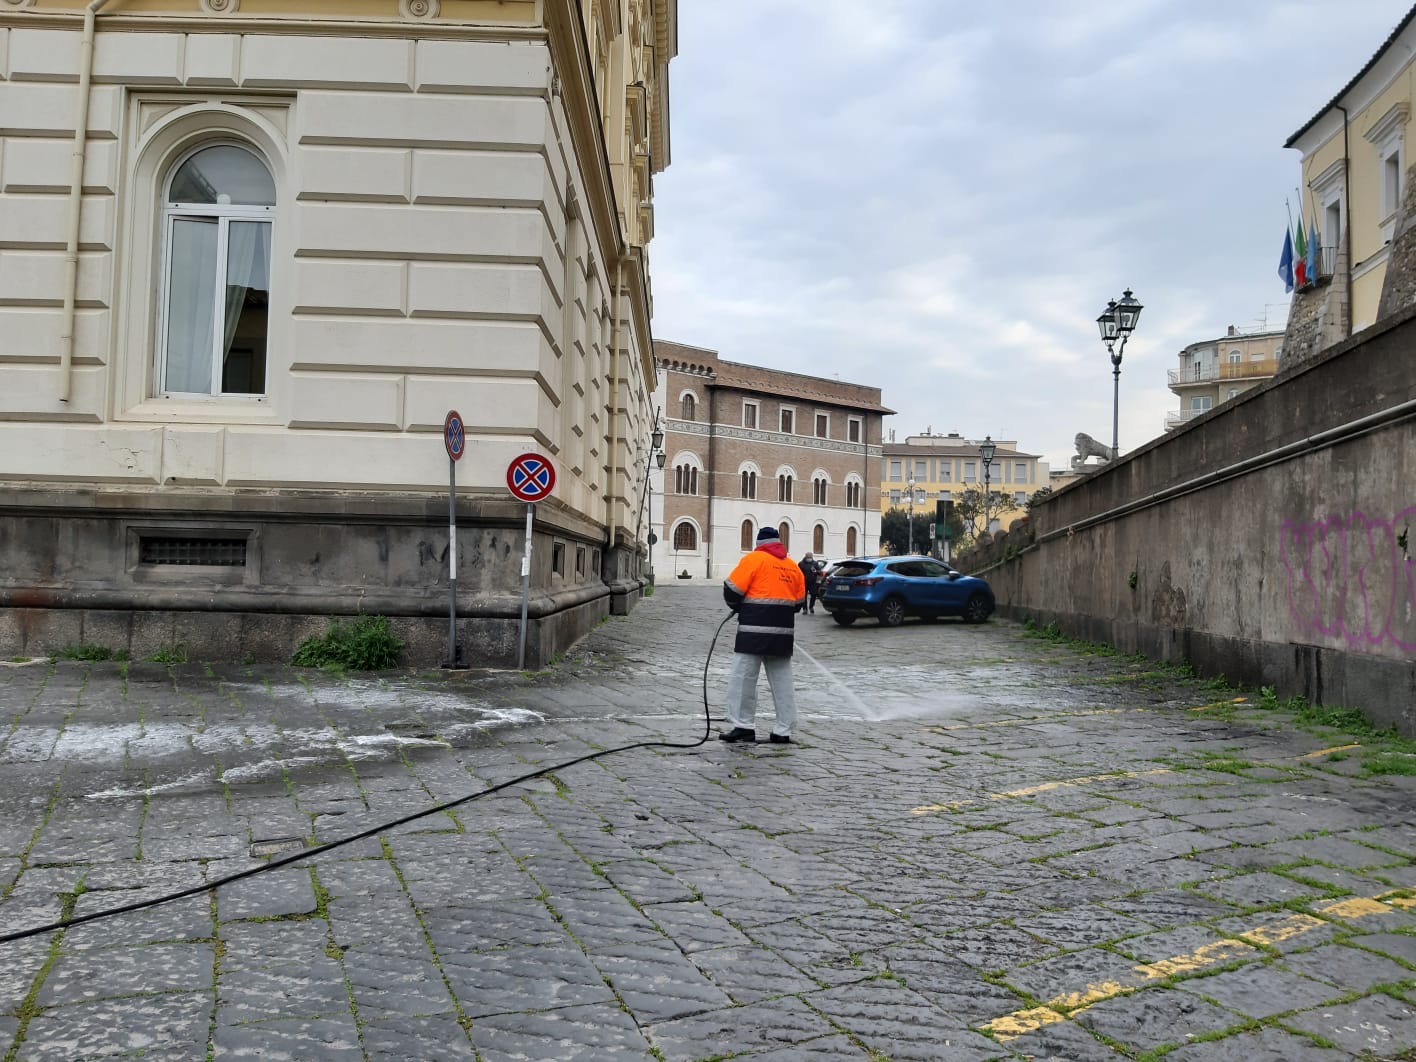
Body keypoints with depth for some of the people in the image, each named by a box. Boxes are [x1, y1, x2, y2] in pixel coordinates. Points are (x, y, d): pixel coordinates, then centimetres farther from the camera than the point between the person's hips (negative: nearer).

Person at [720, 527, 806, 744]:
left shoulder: (754, 559, -4)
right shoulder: (793, 567, 14)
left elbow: (732, 589, -8)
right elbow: (798, 601, 17)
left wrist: (737, 607, 12)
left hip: (754, 630, -6)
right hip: (783, 631, 6)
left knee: (743, 677, 0)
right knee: (782, 681, 10)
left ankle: (743, 726, -3)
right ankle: (784, 731, 12)